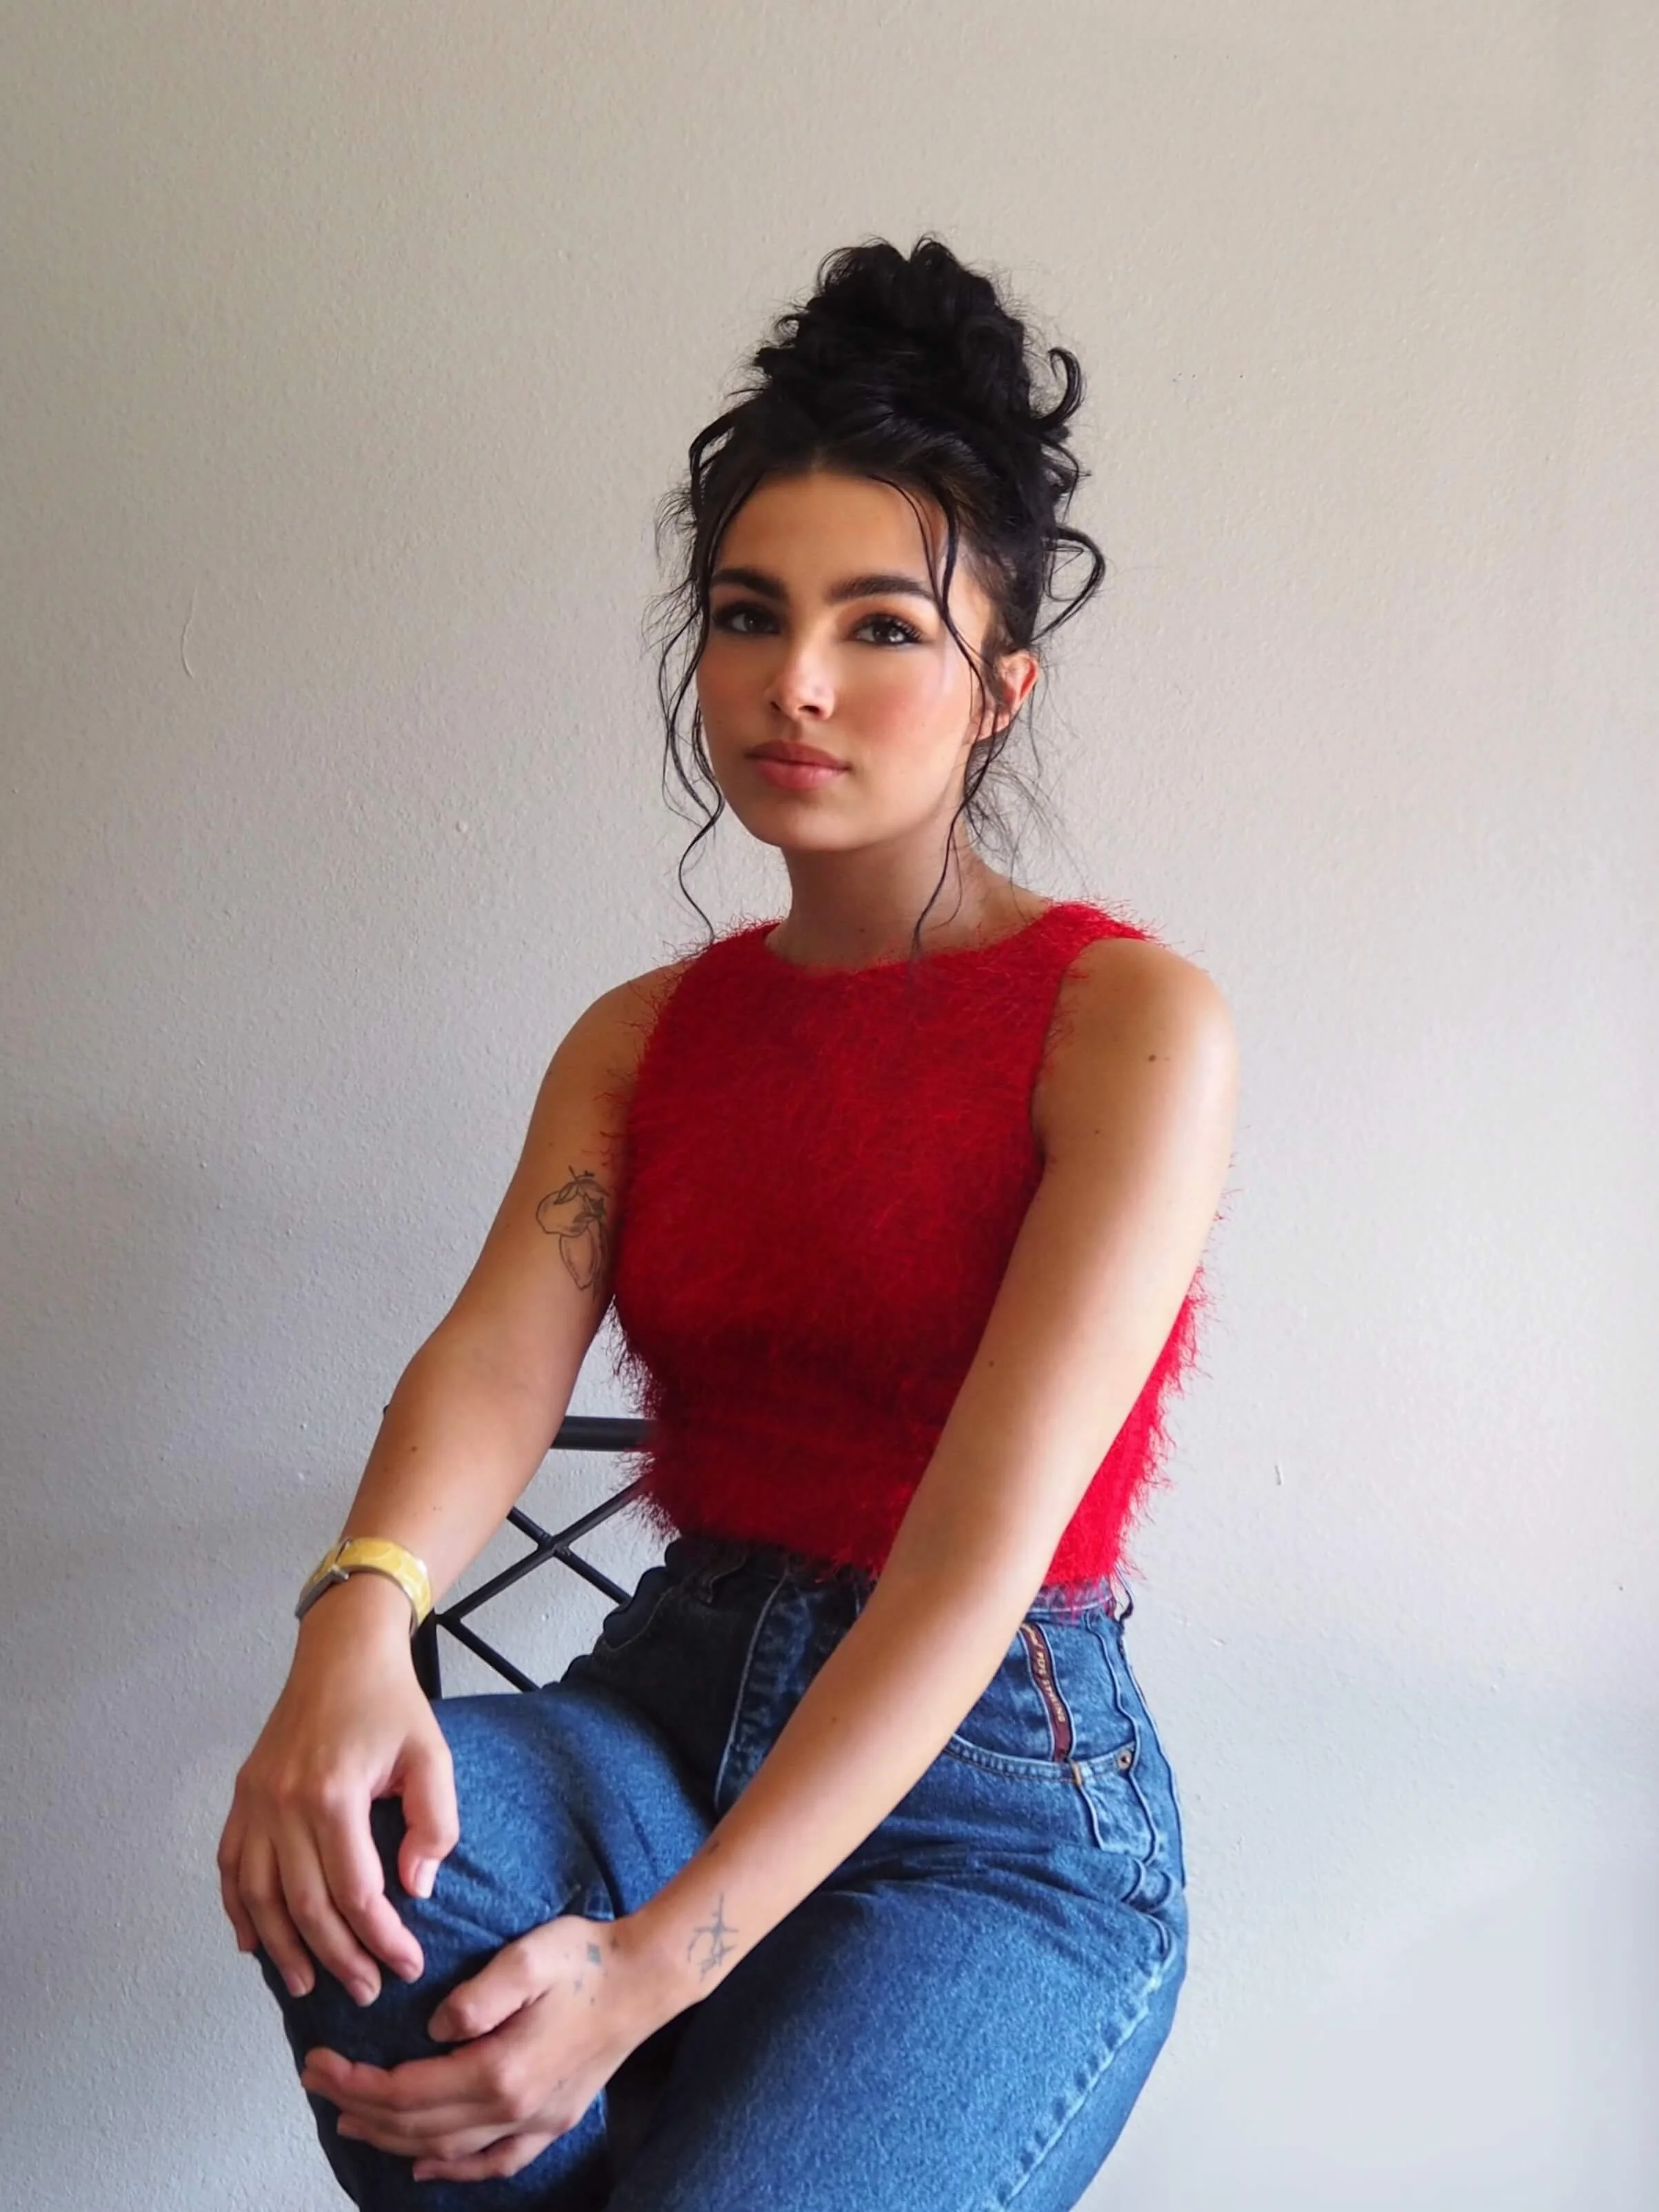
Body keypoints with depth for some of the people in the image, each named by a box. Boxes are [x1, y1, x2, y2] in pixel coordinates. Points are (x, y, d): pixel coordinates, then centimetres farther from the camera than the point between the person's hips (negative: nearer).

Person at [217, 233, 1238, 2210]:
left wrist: (658, 1962, -28)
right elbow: (496, 1360, -8)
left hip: (994, 1778, -4)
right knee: (345, 1839, -28)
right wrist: (356, 1620, -32)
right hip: (669, 1709, 4)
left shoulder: (1133, 1020, -8)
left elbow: (985, 1539, -19)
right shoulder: (642, 1038, 10)